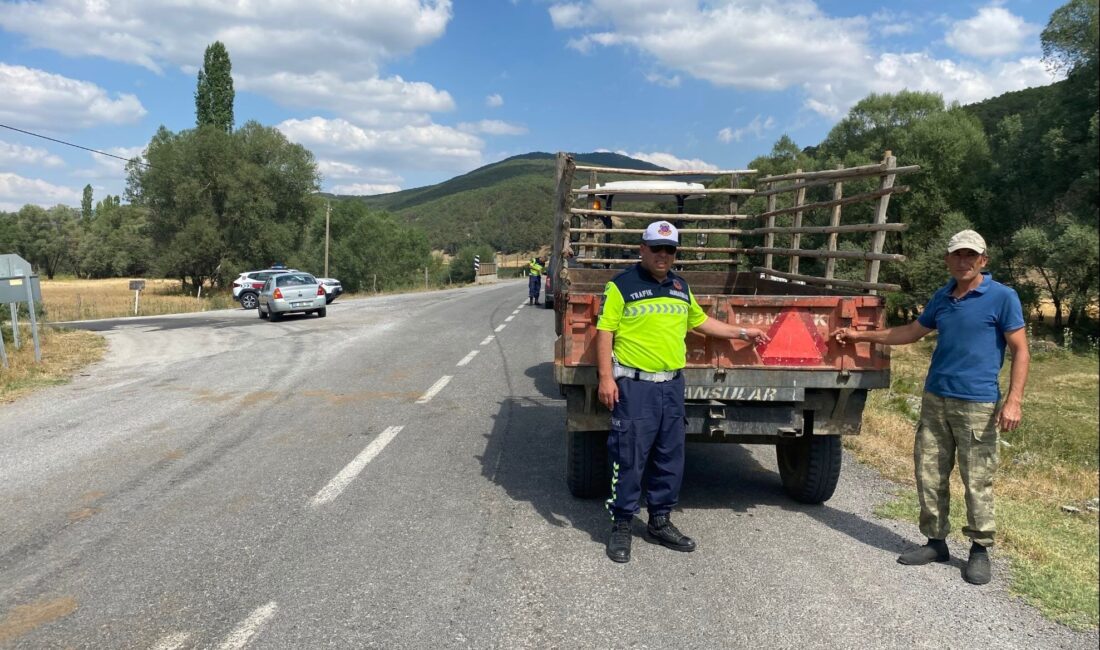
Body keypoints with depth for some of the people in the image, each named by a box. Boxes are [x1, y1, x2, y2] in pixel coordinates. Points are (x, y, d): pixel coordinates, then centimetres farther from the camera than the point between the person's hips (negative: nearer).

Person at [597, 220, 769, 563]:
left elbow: (700, 321, 28)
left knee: (670, 458, 12)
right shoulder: (622, 285, -5)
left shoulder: (681, 287, 15)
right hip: (634, 387, -6)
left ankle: (660, 521, 27)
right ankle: (621, 525, 13)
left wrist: (743, 333, 27)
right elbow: (604, 332, -8)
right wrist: (605, 377, -15)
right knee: (628, 457, -1)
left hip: (672, 385, 6)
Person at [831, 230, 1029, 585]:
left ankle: (980, 550, 16)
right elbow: (911, 332, 23)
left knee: (977, 480, 0)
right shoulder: (942, 297, 11)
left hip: (977, 404, -6)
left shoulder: (1002, 297, -6)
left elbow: (1020, 350, -7)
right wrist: (861, 335, 23)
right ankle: (935, 541, 21)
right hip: (934, 399, 6)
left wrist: (1014, 400, -16)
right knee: (929, 474, 8)